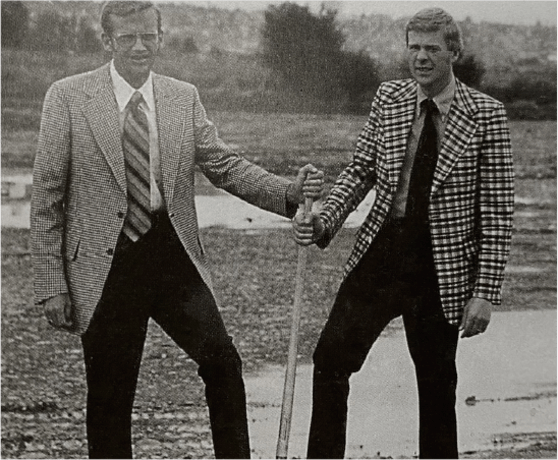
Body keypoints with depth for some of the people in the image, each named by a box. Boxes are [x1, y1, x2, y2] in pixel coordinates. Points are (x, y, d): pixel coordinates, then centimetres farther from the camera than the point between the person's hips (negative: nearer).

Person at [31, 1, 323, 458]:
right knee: (109, 397, 4)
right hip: (106, 264, -2)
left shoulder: (184, 98, 9)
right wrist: (53, 284, -5)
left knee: (221, 359, -10)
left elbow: (226, 167, 7)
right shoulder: (68, 98, -1)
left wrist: (291, 191, -11)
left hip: (173, 251, 2)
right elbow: (47, 197, -1)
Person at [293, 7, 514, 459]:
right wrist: (325, 219, -9)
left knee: (437, 384, 8)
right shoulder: (389, 98, 4)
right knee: (332, 357, -1)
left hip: (440, 271, -3)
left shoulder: (485, 115, -7)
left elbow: (498, 210, -7)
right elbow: (360, 170, 9)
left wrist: (485, 291, -12)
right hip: (380, 256, 3)